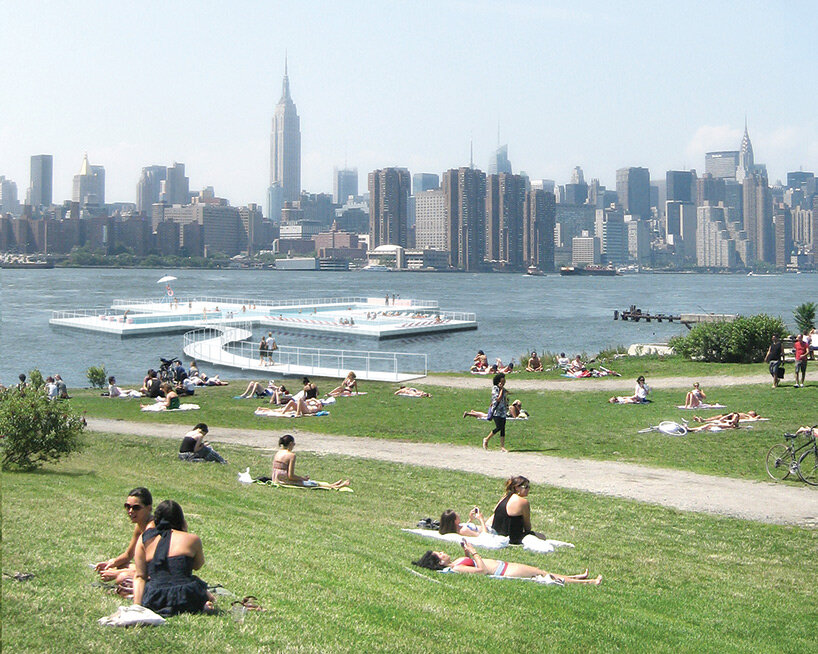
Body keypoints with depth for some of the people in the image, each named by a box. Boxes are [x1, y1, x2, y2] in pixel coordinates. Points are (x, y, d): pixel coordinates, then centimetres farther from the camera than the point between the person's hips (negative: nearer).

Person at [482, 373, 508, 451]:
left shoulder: (503, 389, 13)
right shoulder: (495, 388, -10)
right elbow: (498, 399, -21)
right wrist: (501, 389, -15)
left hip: (503, 412, 7)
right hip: (496, 411, -7)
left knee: (503, 429, 3)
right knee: (499, 427, -12)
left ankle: (502, 447, 4)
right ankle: (486, 439, 7)